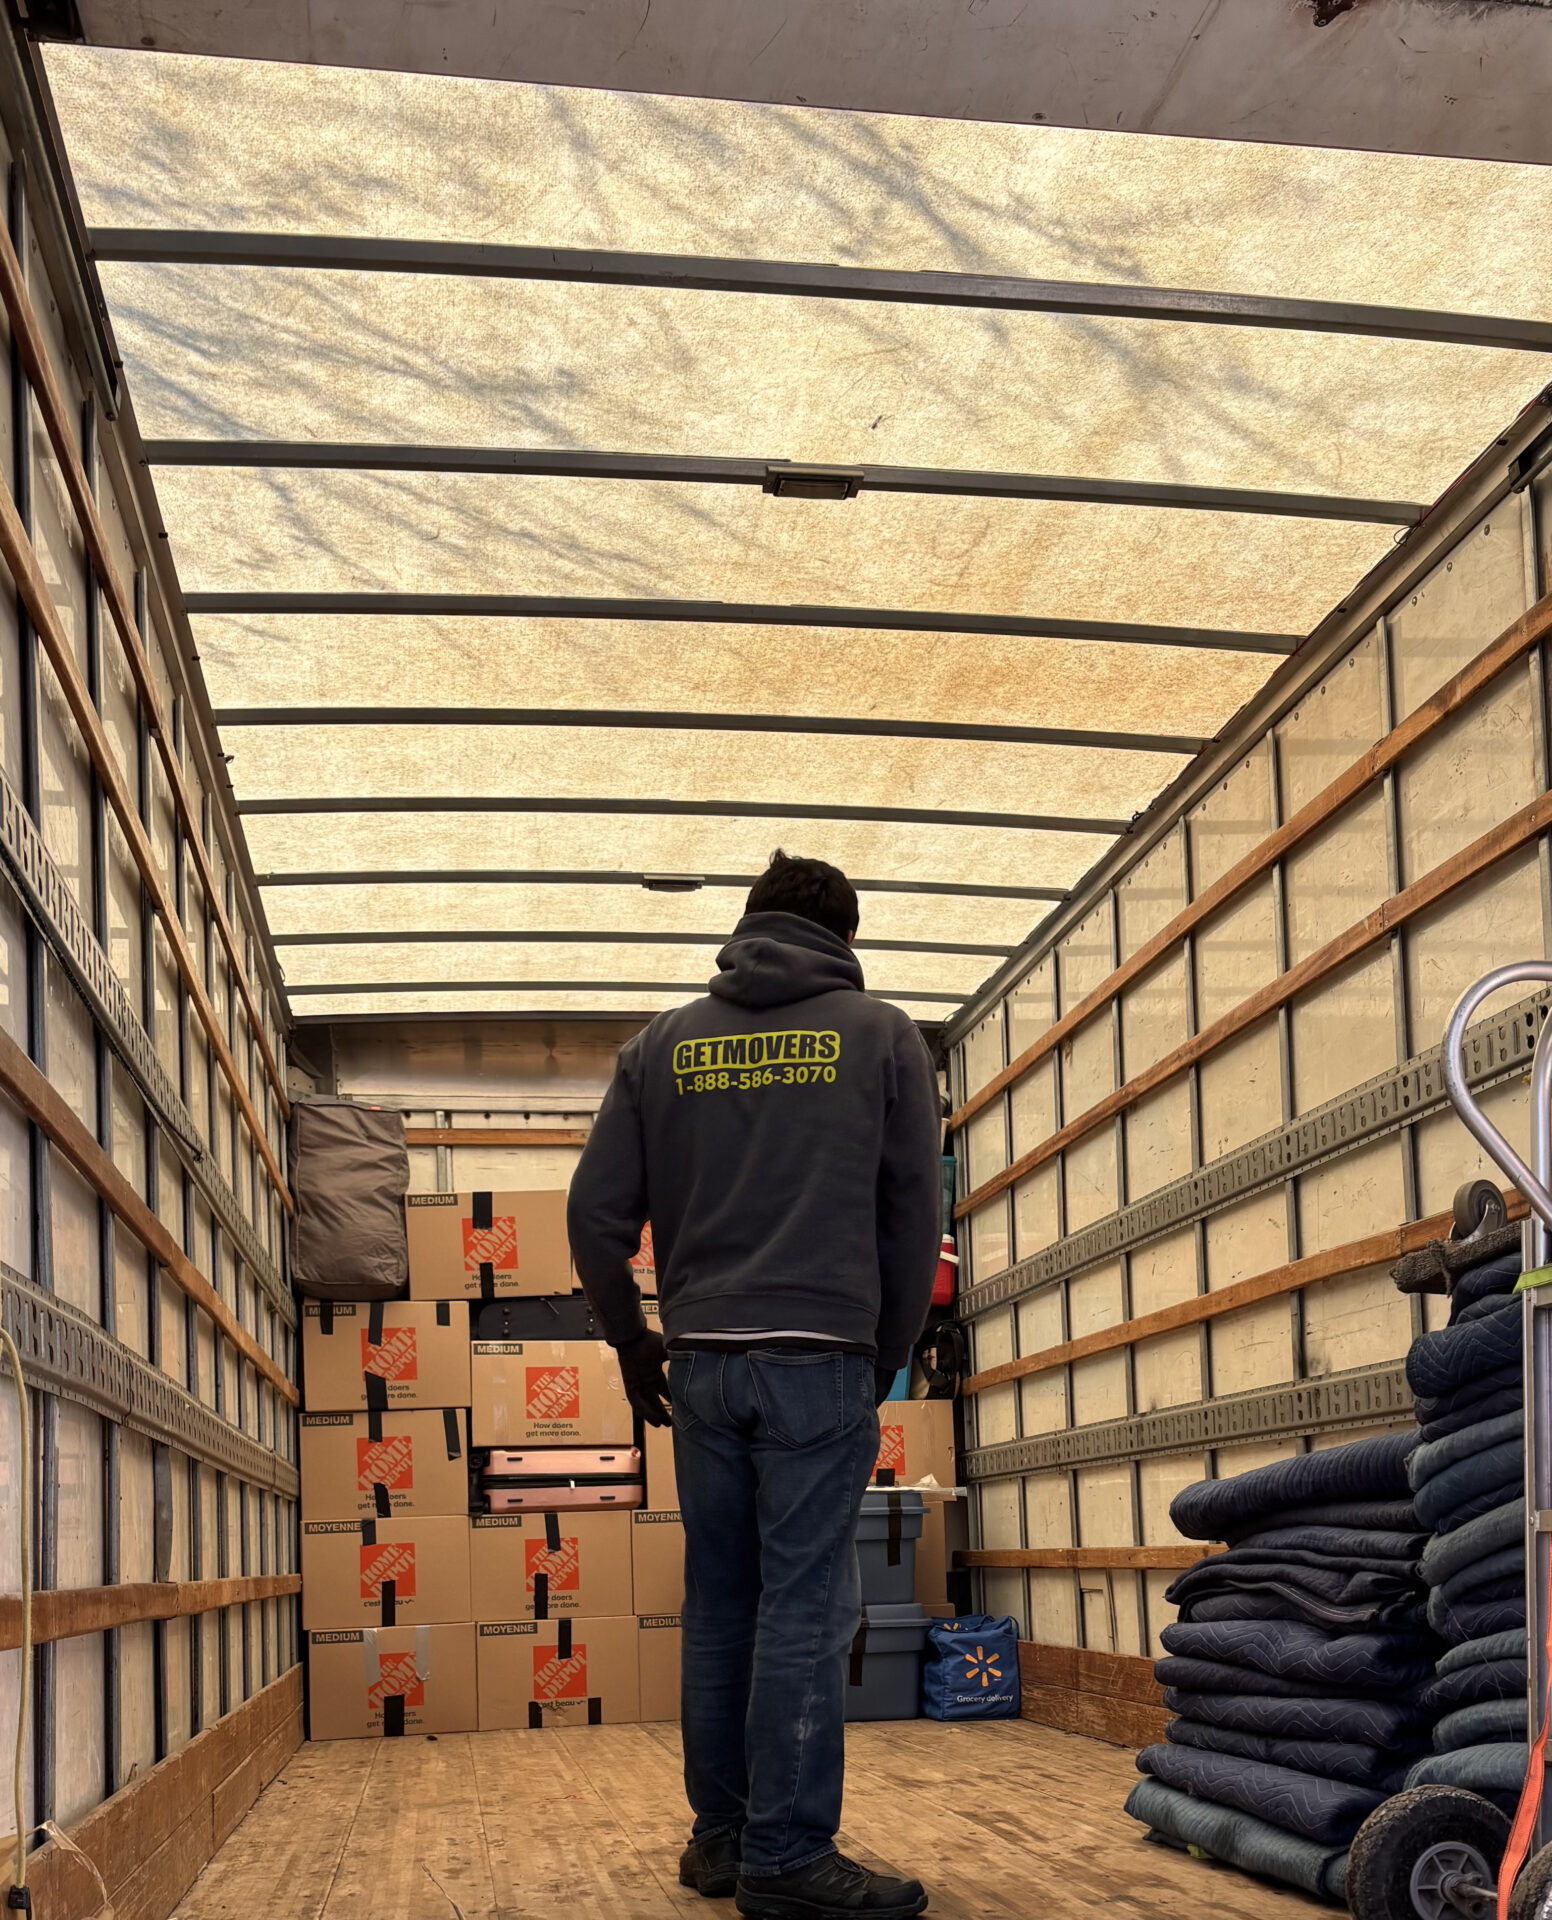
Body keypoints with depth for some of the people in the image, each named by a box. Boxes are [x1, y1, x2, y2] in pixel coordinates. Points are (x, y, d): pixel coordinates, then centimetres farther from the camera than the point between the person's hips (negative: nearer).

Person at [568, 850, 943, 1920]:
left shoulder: (664, 1046, 11)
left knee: (720, 1604, 11)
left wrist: (633, 1347, 19)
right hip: (820, 1360, -4)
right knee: (805, 1609, -2)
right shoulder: (881, 1035, 4)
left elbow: (596, 1217, 7)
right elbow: (914, 1220, 3)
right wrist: (884, 1367, 13)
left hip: (701, 1364, 4)